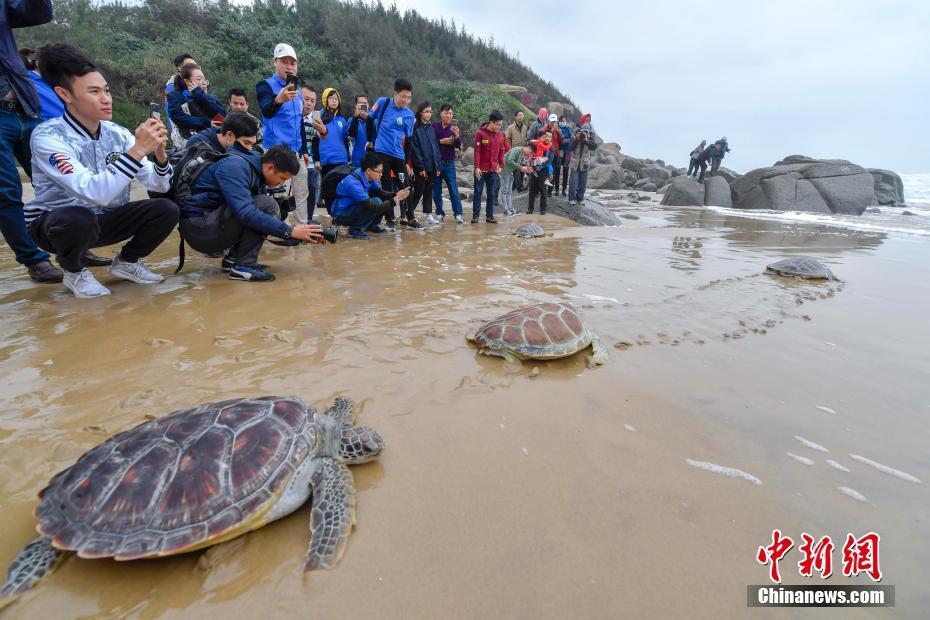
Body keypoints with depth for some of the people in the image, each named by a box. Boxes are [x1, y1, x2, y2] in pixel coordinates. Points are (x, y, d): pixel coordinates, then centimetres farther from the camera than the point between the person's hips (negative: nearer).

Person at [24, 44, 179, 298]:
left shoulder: (118, 134, -6)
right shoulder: (48, 136, -22)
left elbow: (159, 186, -8)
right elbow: (95, 193, -37)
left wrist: (159, 154, -27)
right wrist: (137, 150, -40)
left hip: (104, 220, 5)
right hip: (56, 223, -4)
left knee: (166, 209, -17)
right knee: (80, 218, -39)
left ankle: (127, 261, 9)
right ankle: (75, 272, -3)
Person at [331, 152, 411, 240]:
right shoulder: (353, 183, -31)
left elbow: (380, 193, -2)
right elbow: (373, 206, -32)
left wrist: (396, 195, -21)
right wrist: (395, 200, -32)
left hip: (354, 208, 8)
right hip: (341, 215, -8)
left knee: (386, 200, -5)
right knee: (376, 202, -27)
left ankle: (371, 225, 13)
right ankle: (355, 229, -13)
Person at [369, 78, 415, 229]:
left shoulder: (409, 115, 4)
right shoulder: (383, 103, -2)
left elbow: (408, 140, 9)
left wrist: (408, 162, 8)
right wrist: (371, 140, 7)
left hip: (399, 155, 2)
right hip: (381, 153, -2)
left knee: (406, 186, 0)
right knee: (386, 187, 1)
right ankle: (390, 219, 9)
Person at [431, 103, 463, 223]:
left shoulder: (455, 128, 5)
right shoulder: (434, 126, 1)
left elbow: (459, 146, -6)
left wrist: (457, 135, -24)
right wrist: (441, 141, -15)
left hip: (449, 163, 0)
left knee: (454, 190, -5)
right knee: (436, 191, 5)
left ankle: (458, 214, -1)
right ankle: (439, 213, 15)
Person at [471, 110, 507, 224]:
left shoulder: (500, 135, 6)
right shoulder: (480, 133, -7)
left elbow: (502, 151, 11)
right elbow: (477, 151, -9)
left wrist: (501, 166, 4)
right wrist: (476, 167, -14)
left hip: (493, 170, 4)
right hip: (481, 169, -4)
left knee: (492, 193, 6)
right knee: (478, 192, 2)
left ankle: (489, 215, 12)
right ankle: (475, 215, 9)